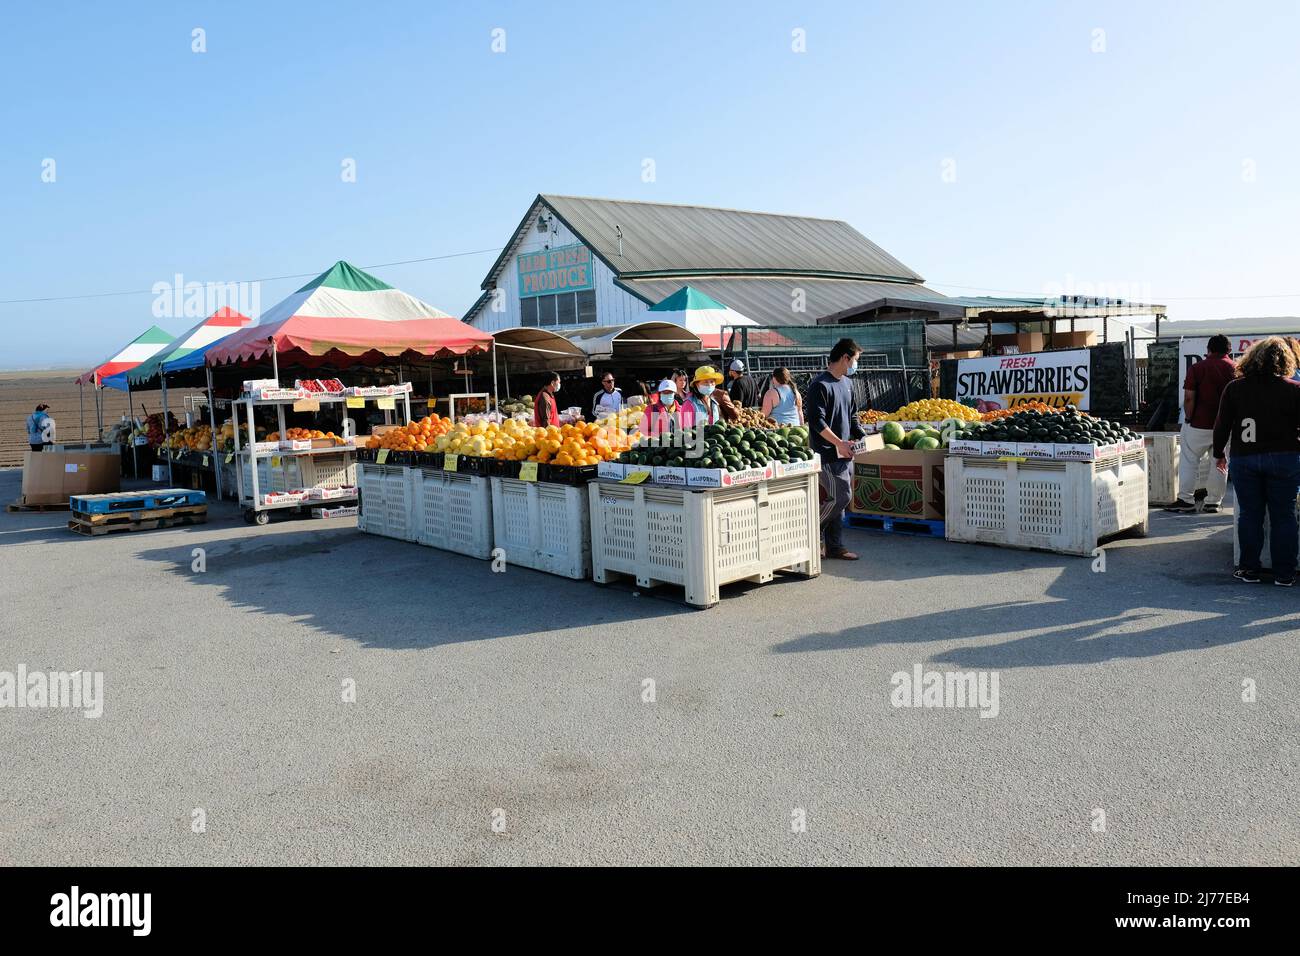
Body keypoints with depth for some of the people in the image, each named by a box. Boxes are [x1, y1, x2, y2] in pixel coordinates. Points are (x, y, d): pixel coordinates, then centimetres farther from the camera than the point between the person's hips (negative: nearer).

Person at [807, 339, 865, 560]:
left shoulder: (847, 383, 15)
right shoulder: (821, 385, -12)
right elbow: (817, 421, -18)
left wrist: (862, 436, 11)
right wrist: (840, 443, -20)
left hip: (845, 452, 9)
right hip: (828, 453, -9)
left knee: (838, 498, 9)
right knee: (840, 496, -11)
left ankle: (835, 546, 15)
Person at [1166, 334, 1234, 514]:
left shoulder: (1197, 368, -7)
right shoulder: (1234, 368, 3)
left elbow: (1189, 398, -12)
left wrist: (1189, 418, 0)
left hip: (1199, 424, -3)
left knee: (1189, 461, 6)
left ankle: (1186, 501, 4)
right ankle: (1213, 502, 14)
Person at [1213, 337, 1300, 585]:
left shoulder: (1234, 388, 0)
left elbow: (1222, 425, 2)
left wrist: (1219, 454, 13)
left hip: (1243, 459, 1)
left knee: (1249, 515, 8)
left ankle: (1249, 570, 13)